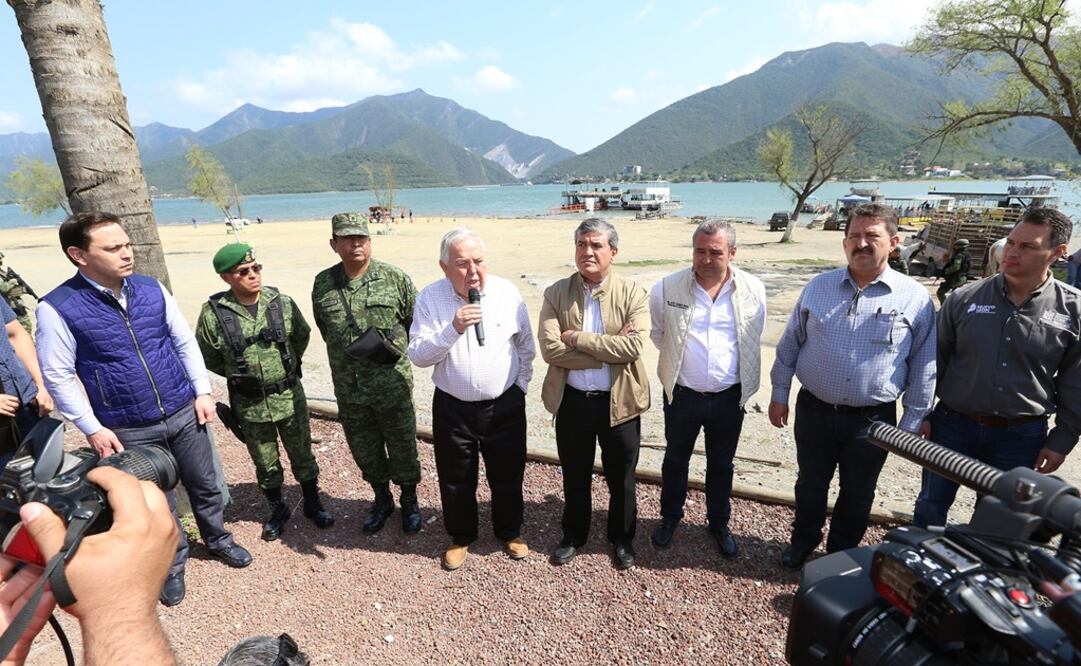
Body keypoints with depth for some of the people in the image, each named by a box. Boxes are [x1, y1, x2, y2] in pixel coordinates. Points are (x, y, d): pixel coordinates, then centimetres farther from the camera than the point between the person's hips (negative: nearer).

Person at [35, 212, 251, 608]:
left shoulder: (152, 289, -4)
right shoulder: (58, 308, -14)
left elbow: (185, 342, 5)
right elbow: (58, 376, -8)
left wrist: (203, 391, 2)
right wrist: (92, 428, -9)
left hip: (183, 413, 3)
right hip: (130, 430, -3)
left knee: (204, 484, 18)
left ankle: (218, 540, 43)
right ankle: (172, 564, 38)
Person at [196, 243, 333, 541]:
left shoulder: (282, 302, -8)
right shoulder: (213, 312, -12)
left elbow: (302, 335, 8)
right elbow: (207, 357, 2)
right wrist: (238, 375, 4)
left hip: (290, 396, 1)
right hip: (250, 405, 0)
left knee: (302, 455, 14)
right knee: (266, 464, 16)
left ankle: (313, 503, 35)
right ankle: (277, 509, 38)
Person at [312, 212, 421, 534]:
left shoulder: (396, 279, -9)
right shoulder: (322, 284, 0)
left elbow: (416, 324, 0)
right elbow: (325, 330, 14)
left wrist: (391, 350, -3)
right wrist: (349, 353, 12)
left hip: (393, 385, -3)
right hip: (349, 390, 3)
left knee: (402, 448, 10)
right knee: (365, 451, 18)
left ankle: (409, 501, 34)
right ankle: (382, 500, 41)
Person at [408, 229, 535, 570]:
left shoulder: (507, 292, -7)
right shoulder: (430, 298, -9)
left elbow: (526, 347, 5)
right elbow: (417, 355, -12)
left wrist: (521, 385, 5)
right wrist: (452, 329, -26)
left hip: (505, 405, 1)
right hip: (452, 407, 0)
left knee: (507, 476, 16)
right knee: (456, 480, 16)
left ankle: (510, 532, 43)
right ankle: (460, 537, 41)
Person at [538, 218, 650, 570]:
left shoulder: (632, 294, -7)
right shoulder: (556, 293, -5)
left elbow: (634, 345, -22)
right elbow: (550, 348, -16)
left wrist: (577, 338, -20)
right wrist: (608, 350, -20)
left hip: (619, 402, -1)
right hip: (572, 401, 1)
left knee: (621, 478, 17)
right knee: (574, 476, 19)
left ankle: (622, 538, 42)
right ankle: (574, 535, 43)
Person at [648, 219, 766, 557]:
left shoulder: (753, 290, -7)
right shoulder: (667, 288, -12)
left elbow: (753, 341, 8)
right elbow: (656, 333, 7)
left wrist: (746, 387, 13)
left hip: (730, 398, 1)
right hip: (682, 394, 0)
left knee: (721, 465, 18)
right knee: (675, 459, 18)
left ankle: (719, 523, 40)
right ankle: (670, 517, 40)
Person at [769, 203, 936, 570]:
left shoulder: (915, 299, -7)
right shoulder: (818, 287, -2)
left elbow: (923, 368, -2)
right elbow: (789, 344, 5)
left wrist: (911, 424, -1)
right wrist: (779, 394, 5)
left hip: (873, 418, -1)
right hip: (814, 410, 1)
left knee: (857, 495, 18)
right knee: (810, 485, 19)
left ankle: (840, 557, 40)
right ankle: (802, 543, 43)